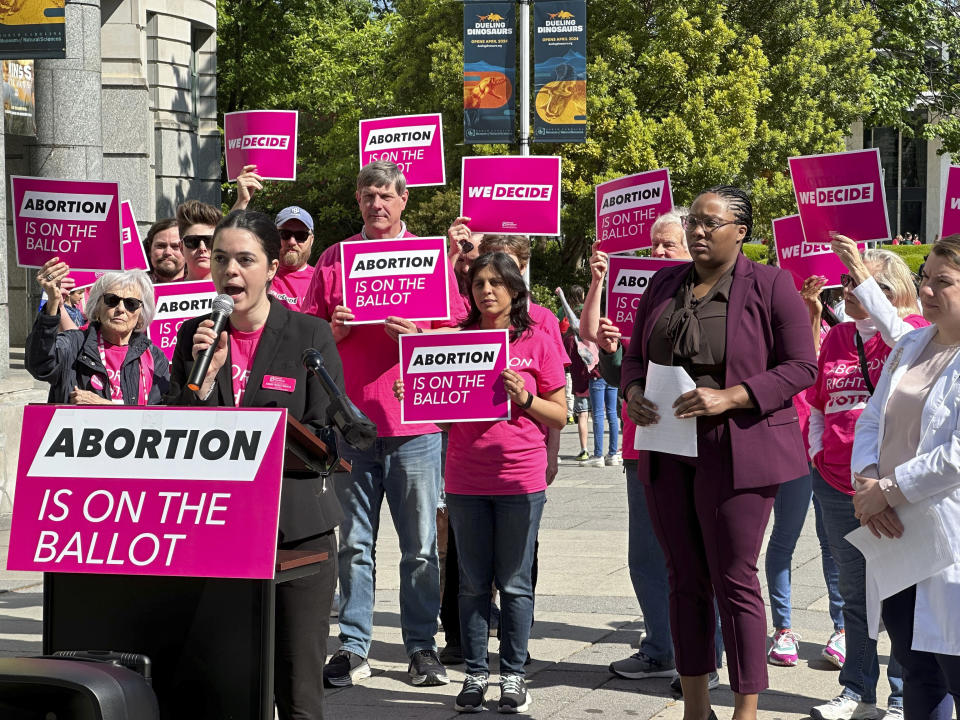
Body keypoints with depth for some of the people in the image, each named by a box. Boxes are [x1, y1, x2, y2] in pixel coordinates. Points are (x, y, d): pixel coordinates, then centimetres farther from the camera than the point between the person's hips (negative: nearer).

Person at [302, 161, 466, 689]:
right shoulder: (333, 260, 10)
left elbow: (458, 332, 4)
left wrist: (418, 335, -14)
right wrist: (335, 331, -9)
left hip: (413, 423, -1)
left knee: (420, 545, 2)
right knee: (354, 543, 6)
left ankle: (421, 646, 11)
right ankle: (353, 647, 13)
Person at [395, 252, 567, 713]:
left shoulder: (538, 344, 1)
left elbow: (560, 416, 4)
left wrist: (523, 398, -13)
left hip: (520, 478, -2)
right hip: (466, 480, 2)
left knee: (515, 583, 4)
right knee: (473, 582, 8)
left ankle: (513, 675, 13)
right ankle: (475, 674, 16)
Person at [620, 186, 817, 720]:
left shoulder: (770, 286, -5)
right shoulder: (665, 285, 12)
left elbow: (802, 366, -9)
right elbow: (636, 354, 18)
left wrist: (728, 398, -19)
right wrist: (633, 391, -4)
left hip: (735, 452, -6)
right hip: (668, 452, 6)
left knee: (734, 581, -3)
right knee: (685, 580, 11)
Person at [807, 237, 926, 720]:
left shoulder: (912, 331, -3)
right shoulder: (836, 339, 13)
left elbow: (907, 341, -29)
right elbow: (817, 407, 23)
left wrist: (863, 279, -30)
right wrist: (816, 450, 8)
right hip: (838, 486, 6)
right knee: (854, 593, 14)